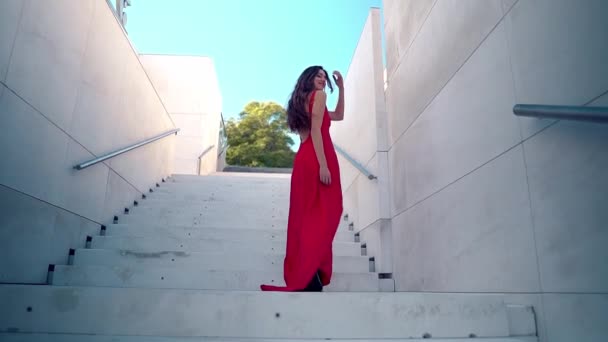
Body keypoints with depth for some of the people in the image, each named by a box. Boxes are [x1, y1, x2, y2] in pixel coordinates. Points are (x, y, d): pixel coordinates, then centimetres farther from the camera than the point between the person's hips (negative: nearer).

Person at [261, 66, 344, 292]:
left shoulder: (303, 101, 27)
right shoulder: (318, 95, 3)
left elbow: (338, 115, 35)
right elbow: (316, 130, -11)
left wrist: (341, 88, 29)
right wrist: (323, 164, -20)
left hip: (304, 160, 9)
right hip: (317, 159, -9)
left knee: (306, 216, 8)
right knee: (322, 215, -12)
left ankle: (300, 276, 10)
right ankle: (308, 279, -20)